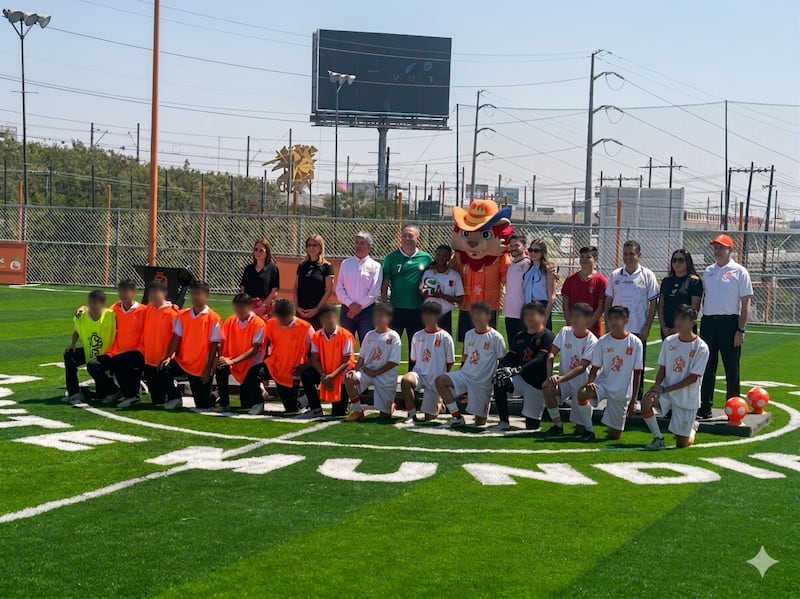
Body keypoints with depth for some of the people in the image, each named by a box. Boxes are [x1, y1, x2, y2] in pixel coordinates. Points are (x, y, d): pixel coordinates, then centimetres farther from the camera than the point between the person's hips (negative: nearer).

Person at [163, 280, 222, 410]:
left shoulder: (213, 318, -9)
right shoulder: (182, 315, 3)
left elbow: (214, 345, -10)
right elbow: (176, 338, 0)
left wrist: (208, 369, -13)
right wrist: (168, 357, -15)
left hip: (202, 366, -4)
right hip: (183, 361, 4)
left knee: (203, 404, -2)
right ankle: (175, 398, -1)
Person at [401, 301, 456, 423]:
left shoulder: (445, 337, -6)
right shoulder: (417, 336, 4)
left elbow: (450, 363, 1)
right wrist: (416, 373, 5)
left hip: (436, 379, -2)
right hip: (419, 373, 2)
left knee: (429, 416, -4)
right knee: (405, 380, -35)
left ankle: (436, 405, 33)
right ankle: (411, 414, -19)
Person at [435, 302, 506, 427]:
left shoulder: (496, 338, -8)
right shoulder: (469, 334, 8)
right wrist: (460, 378, 13)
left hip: (483, 382, -4)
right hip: (466, 375, 5)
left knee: (480, 422, -5)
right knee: (440, 381, -22)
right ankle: (457, 417, -12)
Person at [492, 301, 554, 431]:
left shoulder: (547, 336, -8)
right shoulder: (520, 336, 12)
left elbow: (540, 359, -21)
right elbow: (510, 356, 4)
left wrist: (518, 369, -33)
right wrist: (503, 369, -20)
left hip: (538, 382, -5)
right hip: (520, 378, 5)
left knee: (532, 425, -6)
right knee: (499, 382, -26)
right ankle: (504, 423, -16)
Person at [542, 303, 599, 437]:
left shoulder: (592, 341, -12)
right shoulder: (565, 332, 0)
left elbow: (582, 367, -20)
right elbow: (551, 353, -5)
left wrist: (562, 378, -33)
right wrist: (550, 375, -21)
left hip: (581, 382, -3)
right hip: (563, 380, 3)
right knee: (547, 388, -31)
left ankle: (582, 426, 22)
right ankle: (557, 425, -10)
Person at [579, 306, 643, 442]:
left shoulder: (635, 343, -8)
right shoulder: (603, 341, -2)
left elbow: (637, 373, -4)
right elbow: (595, 367, 0)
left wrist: (633, 400, -4)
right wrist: (590, 382, -22)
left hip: (622, 392, -1)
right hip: (603, 383, 1)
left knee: (614, 436, 2)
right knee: (582, 394, -33)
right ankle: (589, 430, -13)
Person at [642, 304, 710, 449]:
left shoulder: (701, 347, -13)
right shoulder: (669, 341, 0)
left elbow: (693, 377, -15)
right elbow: (662, 368, 5)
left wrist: (664, 389, -19)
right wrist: (657, 385, -17)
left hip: (687, 398, -3)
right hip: (666, 392, 3)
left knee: (682, 443, 1)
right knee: (646, 401, -31)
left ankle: (692, 427, 38)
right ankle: (658, 438, -9)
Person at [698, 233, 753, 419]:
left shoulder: (739, 272, -3)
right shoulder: (708, 271, 14)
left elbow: (746, 303, -6)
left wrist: (741, 330, -12)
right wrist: (700, 324, 9)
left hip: (729, 323, -5)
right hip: (708, 322, 5)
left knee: (732, 369, -1)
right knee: (707, 367, 10)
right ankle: (705, 407, 17)